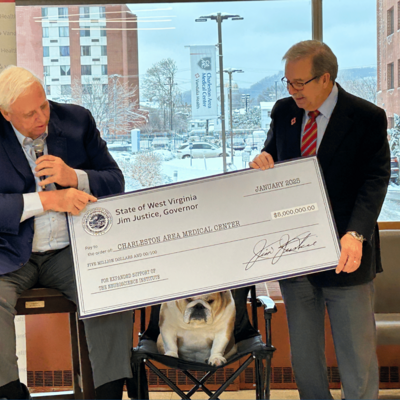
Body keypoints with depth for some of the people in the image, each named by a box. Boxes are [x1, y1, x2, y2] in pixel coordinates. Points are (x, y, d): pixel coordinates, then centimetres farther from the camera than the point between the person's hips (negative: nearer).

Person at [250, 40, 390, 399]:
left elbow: (374, 181, -14)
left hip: (344, 252, -4)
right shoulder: (284, 111, 6)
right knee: (303, 356, 15)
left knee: (357, 354, 6)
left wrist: (355, 235, -30)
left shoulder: (368, 118, -9)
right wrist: (264, 161, -9)